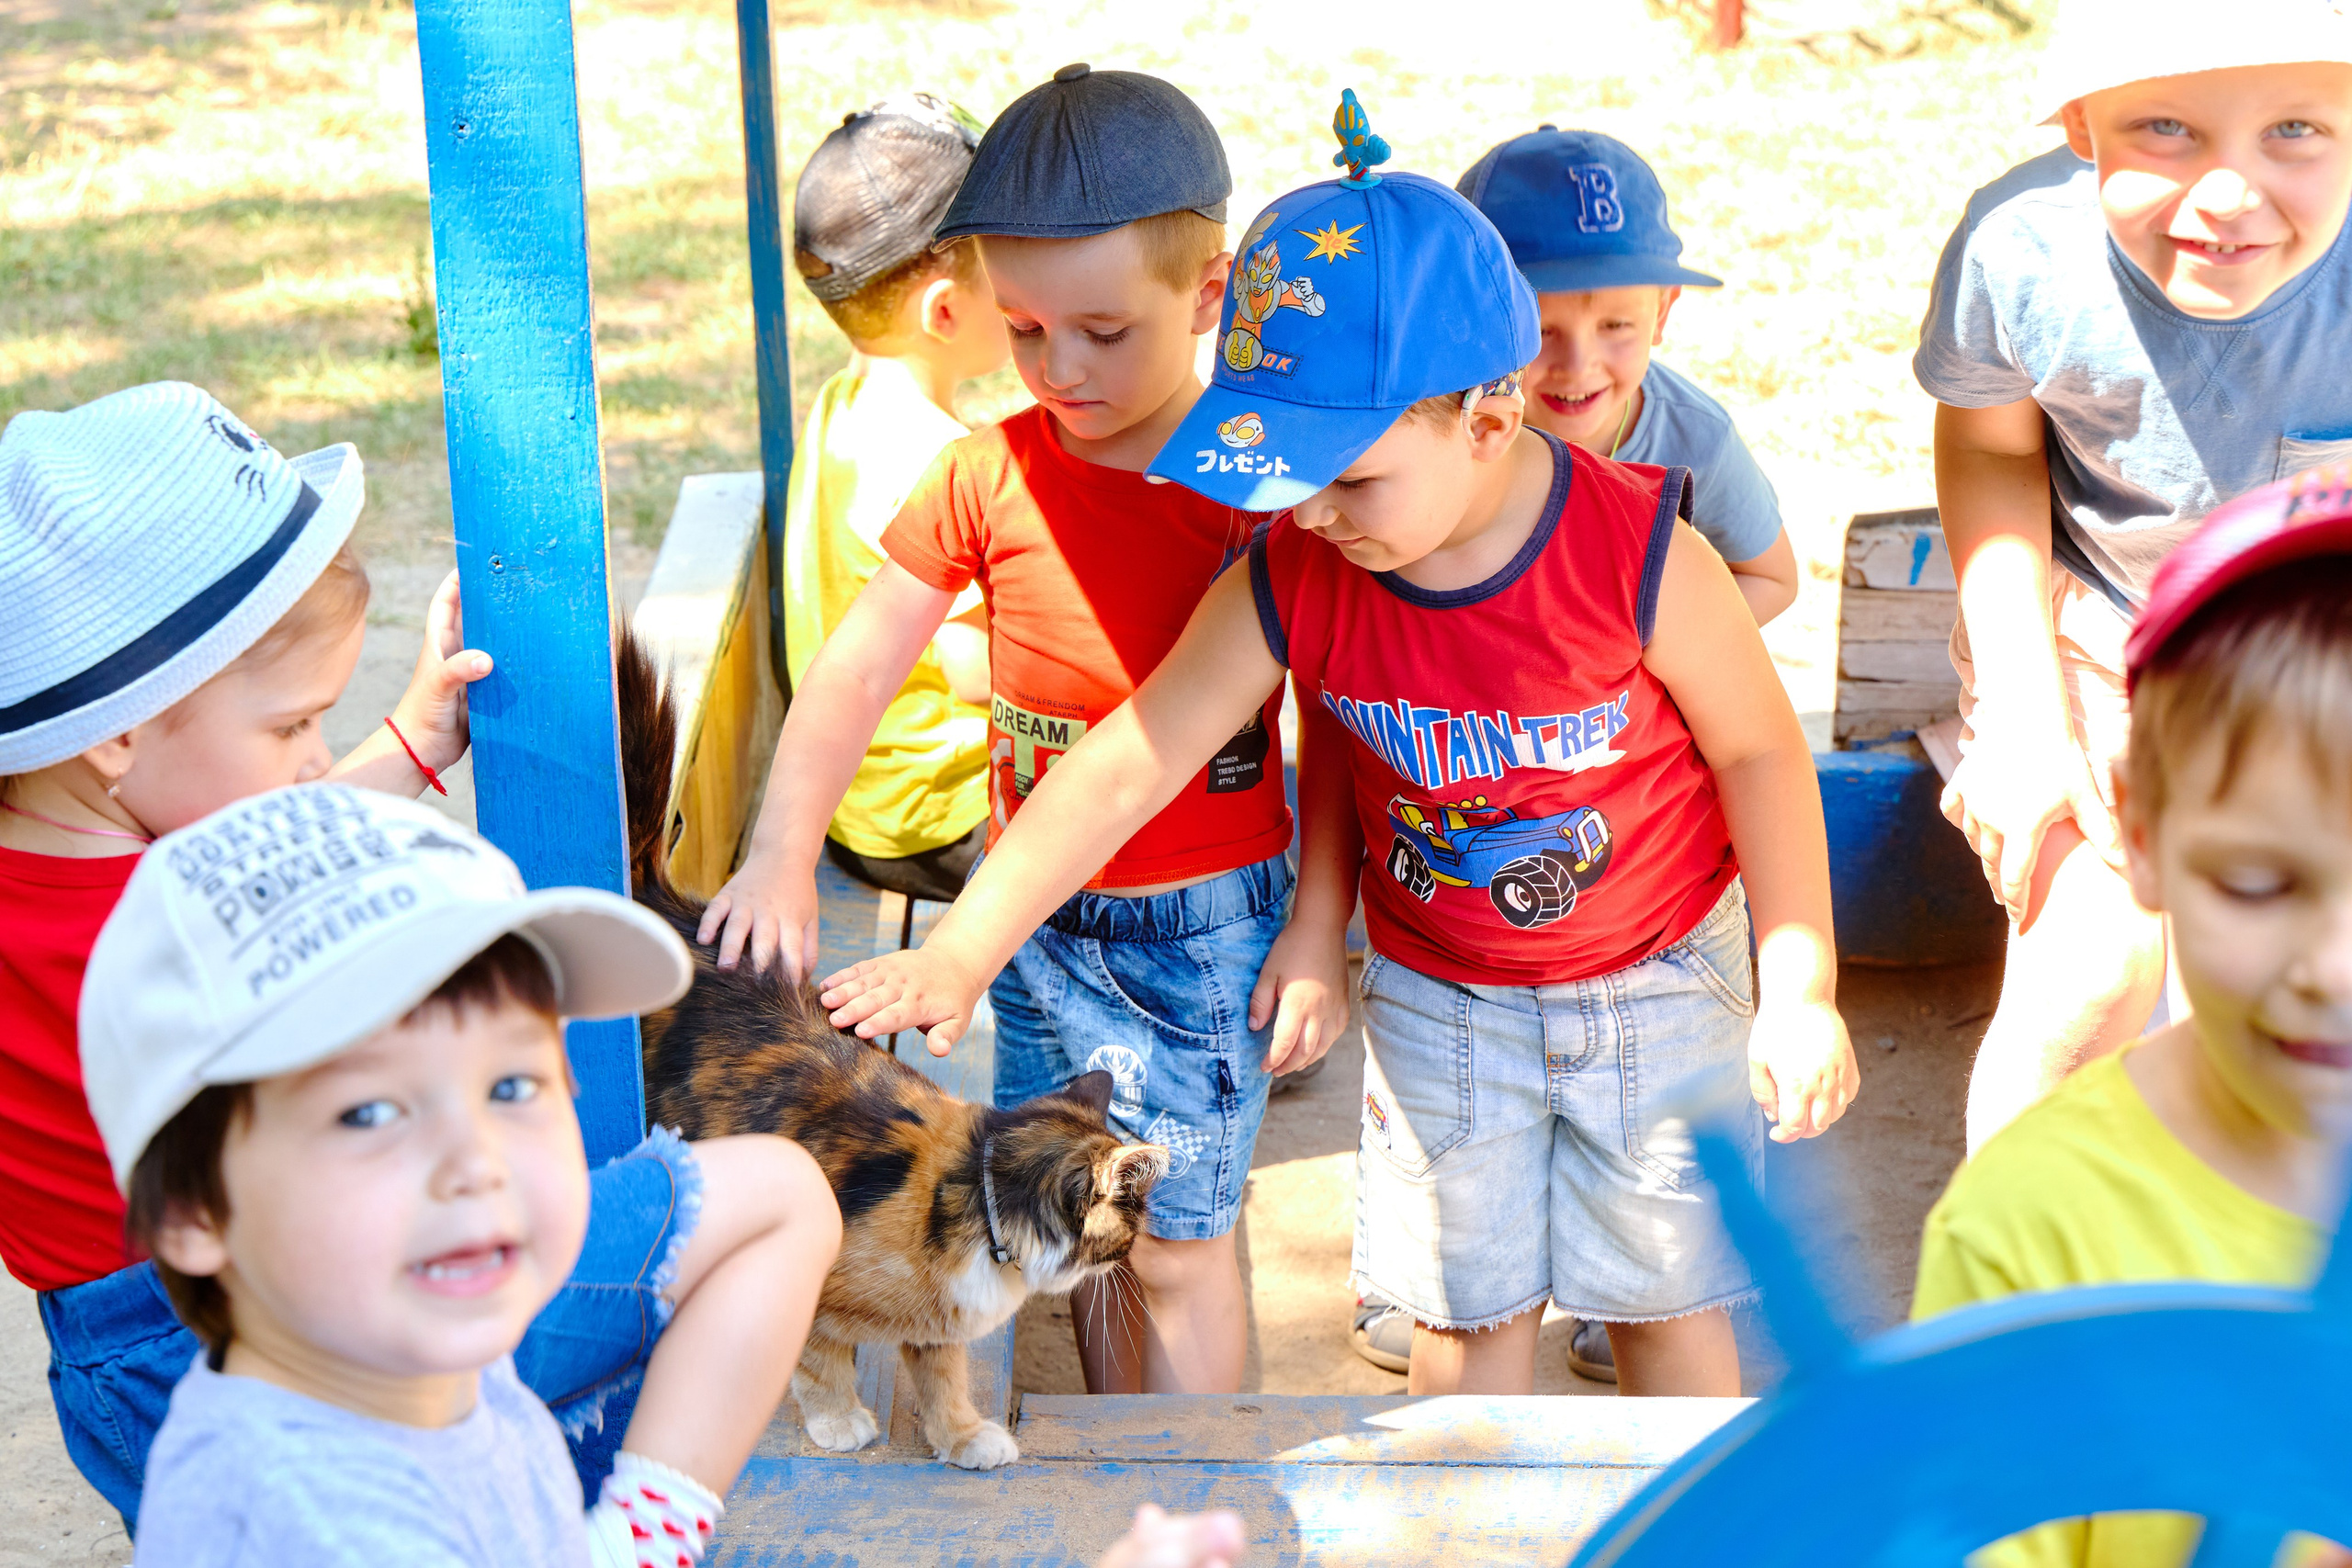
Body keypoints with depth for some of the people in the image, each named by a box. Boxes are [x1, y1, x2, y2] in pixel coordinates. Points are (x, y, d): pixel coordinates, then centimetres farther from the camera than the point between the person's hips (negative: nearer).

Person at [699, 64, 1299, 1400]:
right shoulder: (990, 475, -5)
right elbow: (856, 669, -4)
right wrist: (783, 853, -16)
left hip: (1202, 928, -4)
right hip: (1033, 912, 4)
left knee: (1181, 1243, 3)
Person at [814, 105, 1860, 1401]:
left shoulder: (1644, 555, -27)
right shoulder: (1291, 583, -20)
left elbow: (1761, 751, -13)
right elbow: (1126, 766, -18)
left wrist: (1801, 991, -11)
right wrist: (961, 953, -22)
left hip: (1658, 978, -2)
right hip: (1435, 993, 2)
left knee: (1667, 1294, 13)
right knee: (1468, 1304, 12)